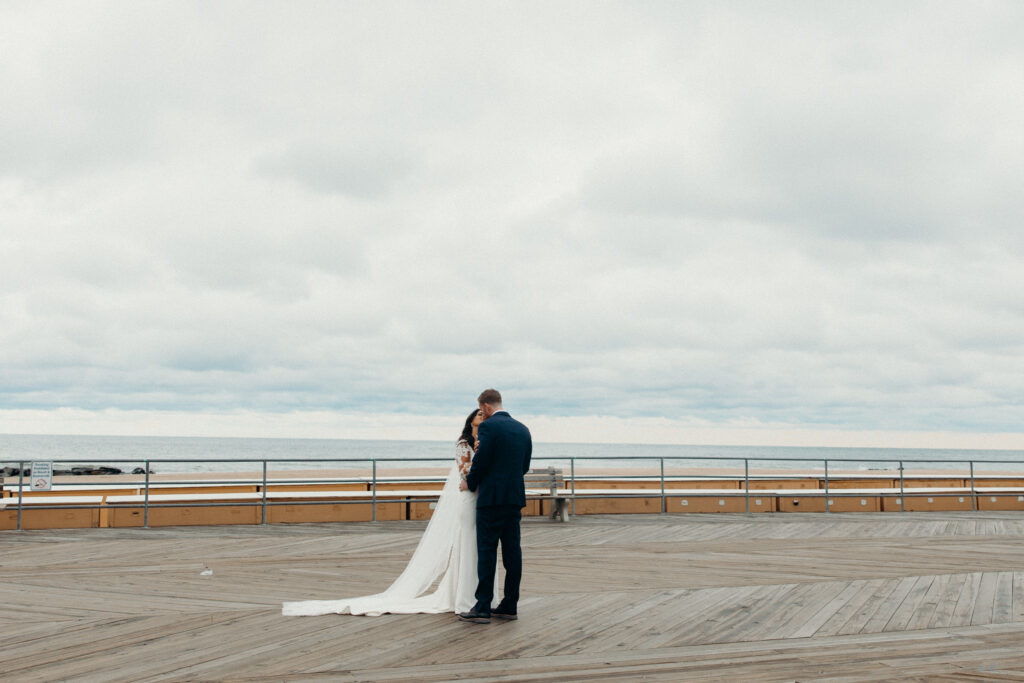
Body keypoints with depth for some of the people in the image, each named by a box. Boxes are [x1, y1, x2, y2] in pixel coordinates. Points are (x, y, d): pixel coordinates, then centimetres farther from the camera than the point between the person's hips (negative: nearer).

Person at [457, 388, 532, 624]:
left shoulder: (488, 427, -10)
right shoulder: (523, 429, 12)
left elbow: (481, 461, -13)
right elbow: (525, 466, 15)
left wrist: (470, 483, 4)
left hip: (491, 498, -7)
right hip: (515, 498, 7)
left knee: (487, 553, -3)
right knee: (512, 552, 8)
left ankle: (482, 608, -2)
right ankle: (510, 606, 13)